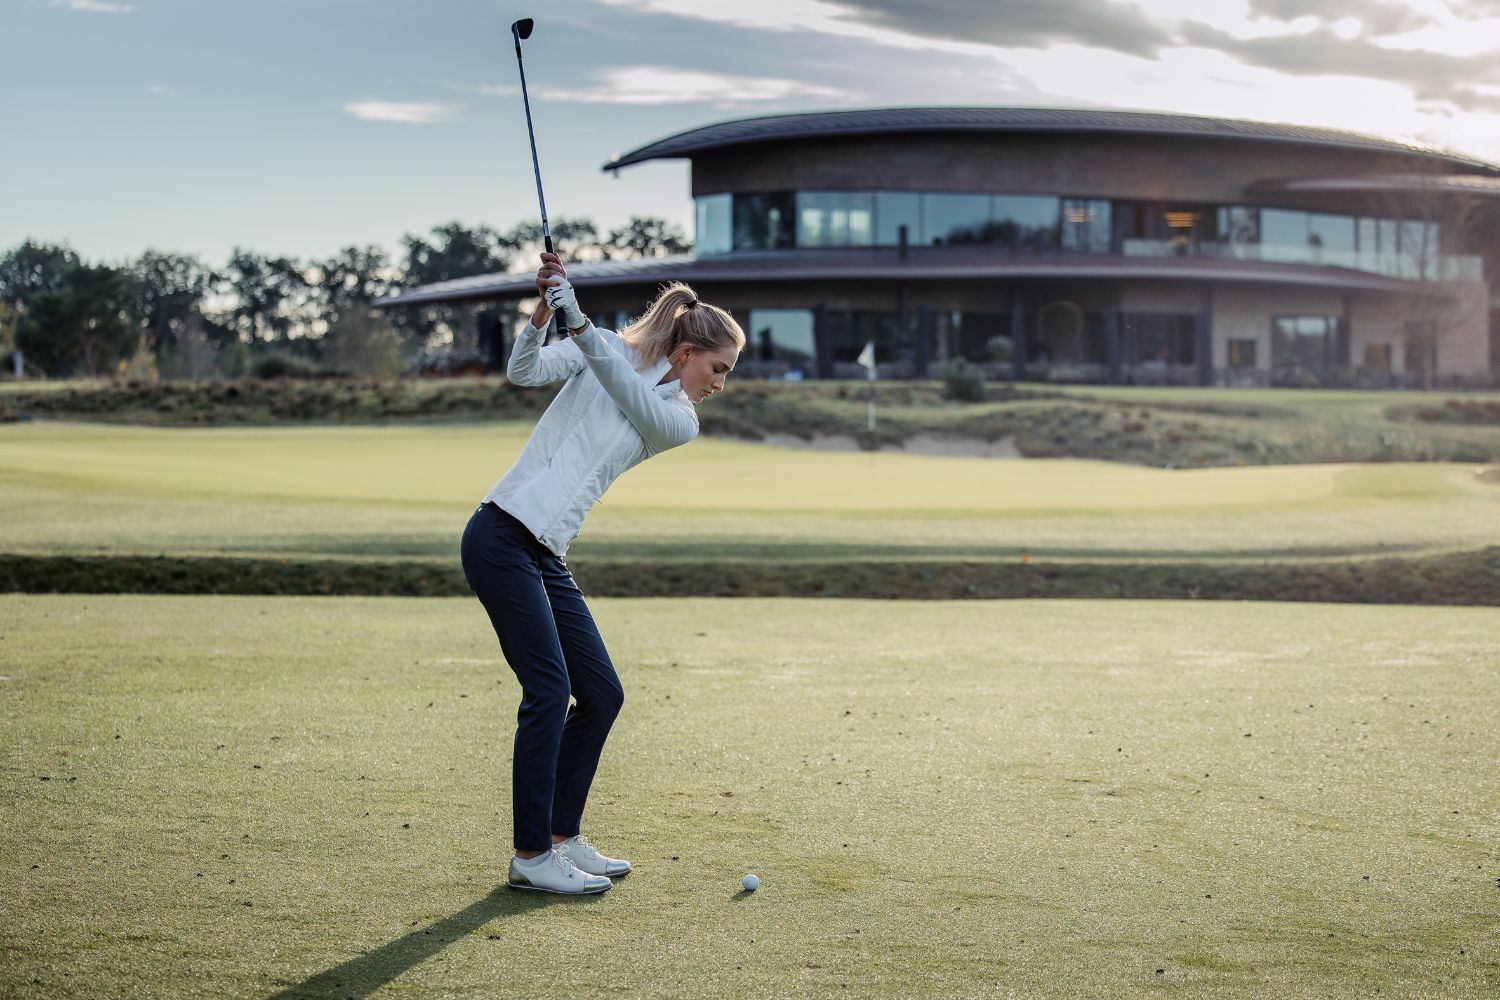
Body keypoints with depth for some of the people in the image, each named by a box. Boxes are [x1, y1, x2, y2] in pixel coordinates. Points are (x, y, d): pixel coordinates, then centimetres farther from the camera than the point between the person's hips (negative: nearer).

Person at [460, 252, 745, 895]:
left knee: (602, 695, 7)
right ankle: (531, 857, -3)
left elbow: (631, 395, -8)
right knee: (550, 690, -11)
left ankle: (563, 839, 19)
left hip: (547, 558, 7)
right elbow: (524, 371, -10)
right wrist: (542, 314, -28)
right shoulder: (603, 347, 3)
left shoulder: (680, 422, 12)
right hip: (502, 536, -7)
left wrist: (578, 323, -21)